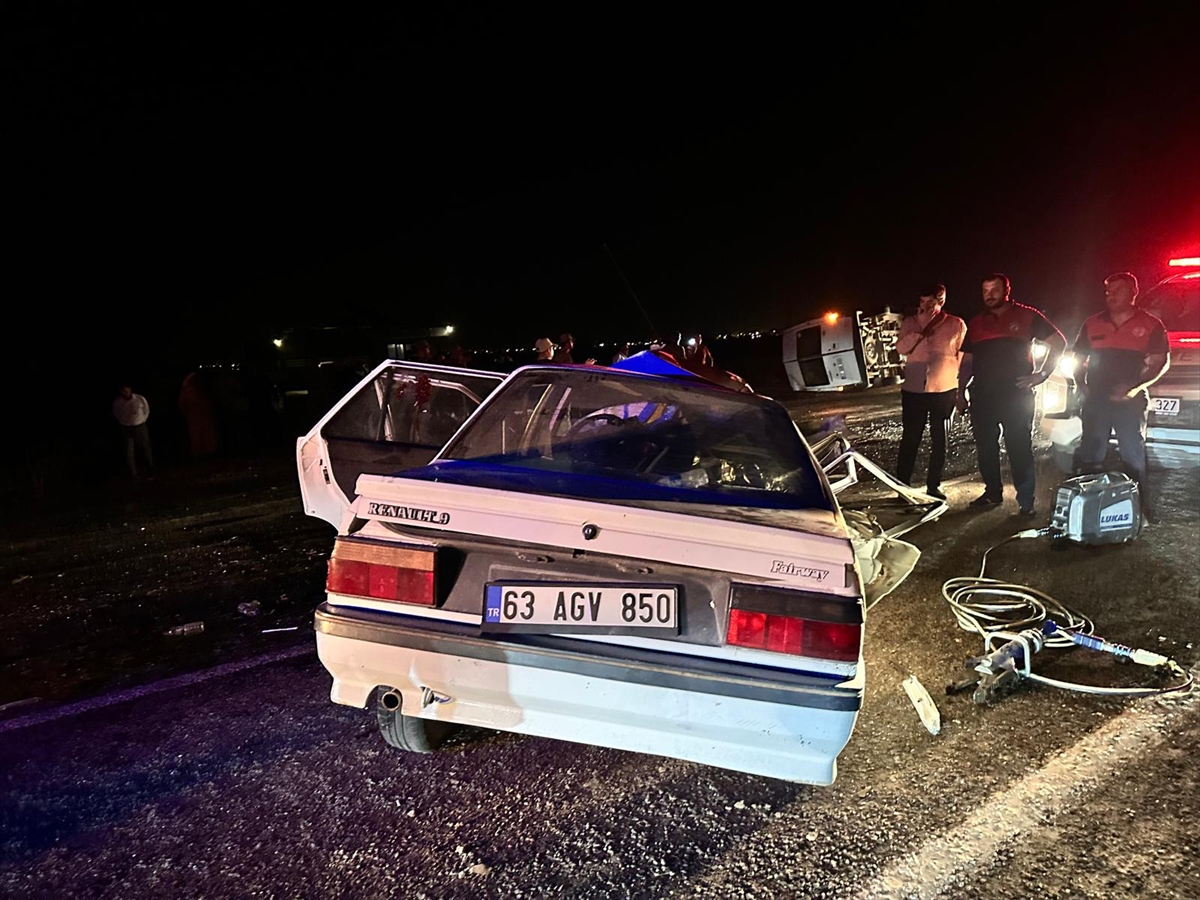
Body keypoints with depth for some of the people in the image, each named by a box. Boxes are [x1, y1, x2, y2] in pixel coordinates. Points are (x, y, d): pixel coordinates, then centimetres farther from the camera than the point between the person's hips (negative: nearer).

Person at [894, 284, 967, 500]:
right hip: (913, 390, 0)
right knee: (909, 439, 2)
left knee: (940, 440, 8)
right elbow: (901, 348, -8)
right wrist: (921, 327, -17)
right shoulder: (910, 323, 5)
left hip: (944, 391, 0)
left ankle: (934, 486, 17)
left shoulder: (956, 324, 1)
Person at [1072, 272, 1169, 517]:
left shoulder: (1150, 325, 1)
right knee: (1090, 455, 6)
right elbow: (1077, 358, 15)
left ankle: (1137, 508, 9)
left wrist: (1137, 387, -15)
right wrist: (1082, 385, -1)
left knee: (1133, 457, 1)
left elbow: (1162, 362, -1)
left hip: (1130, 401, -2)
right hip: (1096, 399, 3)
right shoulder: (1093, 324, 8)